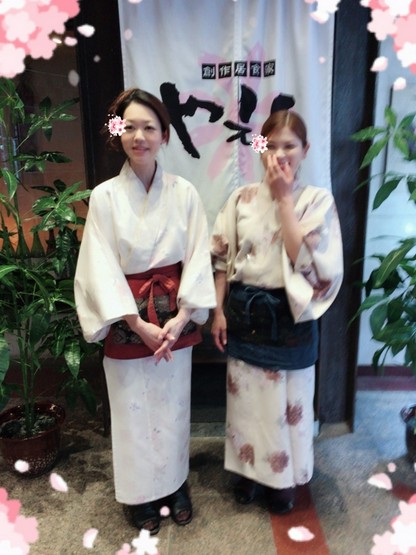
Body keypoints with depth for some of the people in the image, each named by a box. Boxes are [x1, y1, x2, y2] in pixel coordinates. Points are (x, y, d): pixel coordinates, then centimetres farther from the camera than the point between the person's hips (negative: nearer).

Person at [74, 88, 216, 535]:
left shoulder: (184, 193, -3)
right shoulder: (105, 196, -7)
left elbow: (198, 258, -4)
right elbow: (103, 268, -10)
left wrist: (181, 317, -14)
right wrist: (139, 324, -15)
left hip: (175, 317, 2)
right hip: (127, 319, -1)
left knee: (173, 404, 16)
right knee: (133, 408, 13)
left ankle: (175, 485, 41)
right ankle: (142, 495, 37)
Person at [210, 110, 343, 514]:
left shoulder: (317, 200, -5)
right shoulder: (241, 199, 0)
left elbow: (304, 258, -19)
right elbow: (222, 260, 2)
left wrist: (284, 198, -17)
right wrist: (219, 311, -2)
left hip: (289, 316, -1)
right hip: (244, 314, 2)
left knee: (287, 399, 14)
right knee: (246, 397, 15)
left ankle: (283, 477, 39)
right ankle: (249, 469, 40)